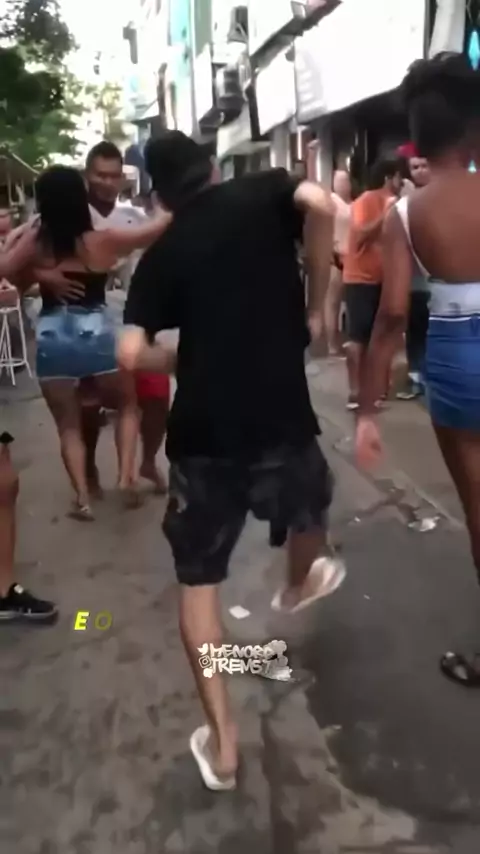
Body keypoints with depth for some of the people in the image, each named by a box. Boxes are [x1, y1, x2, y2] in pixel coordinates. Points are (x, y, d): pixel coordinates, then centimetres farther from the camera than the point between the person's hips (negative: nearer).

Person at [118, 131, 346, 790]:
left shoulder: (161, 254, 9)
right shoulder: (261, 193, 7)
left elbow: (131, 354, -2)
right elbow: (319, 204, -16)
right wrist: (316, 308, -5)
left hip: (203, 433, 1)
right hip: (280, 415, 0)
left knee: (197, 580, 14)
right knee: (308, 507, 33)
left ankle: (222, 742, 16)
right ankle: (300, 585, 61)